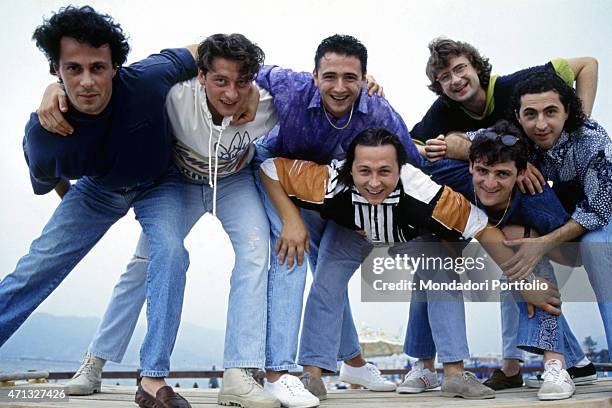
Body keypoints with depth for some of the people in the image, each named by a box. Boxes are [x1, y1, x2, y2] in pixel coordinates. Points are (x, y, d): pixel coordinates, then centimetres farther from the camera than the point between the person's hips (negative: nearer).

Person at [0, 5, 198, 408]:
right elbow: (48, 181, -4)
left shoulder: (146, 79, -37)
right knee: (36, 267, -4)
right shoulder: (41, 133, -30)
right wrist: (72, 206, 13)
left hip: (157, 184, -1)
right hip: (96, 189, 1)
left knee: (170, 251, -27)